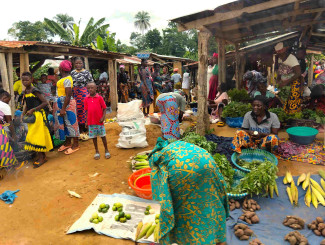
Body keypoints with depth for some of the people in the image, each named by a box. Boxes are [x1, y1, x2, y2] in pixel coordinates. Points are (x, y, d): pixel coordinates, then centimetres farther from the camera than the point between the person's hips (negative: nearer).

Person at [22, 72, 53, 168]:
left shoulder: (35, 91, -12)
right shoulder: (25, 92, 11)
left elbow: (45, 102, -17)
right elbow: (27, 106, 18)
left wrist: (32, 110, -18)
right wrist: (23, 114, 4)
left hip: (38, 115, -8)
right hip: (30, 116, 8)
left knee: (38, 135, -6)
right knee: (32, 136, 11)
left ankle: (41, 157, 4)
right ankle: (42, 156, 20)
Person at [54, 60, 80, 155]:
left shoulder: (67, 80, -18)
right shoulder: (64, 78, 12)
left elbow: (68, 95, -23)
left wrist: (63, 109, -23)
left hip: (67, 104, -10)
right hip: (61, 102, 10)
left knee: (70, 122, -2)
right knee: (64, 123, 15)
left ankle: (75, 145, 8)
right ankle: (68, 143, 26)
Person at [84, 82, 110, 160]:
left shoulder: (99, 97, -6)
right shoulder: (86, 99, 3)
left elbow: (104, 108, -2)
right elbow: (87, 110, 8)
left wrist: (103, 117, -14)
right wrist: (87, 121, 6)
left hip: (99, 121, -3)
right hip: (91, 121, 3)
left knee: (103, 136, 7)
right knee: (93, 137, 11)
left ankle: (106, 150, 21)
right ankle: (97, 152, 24)